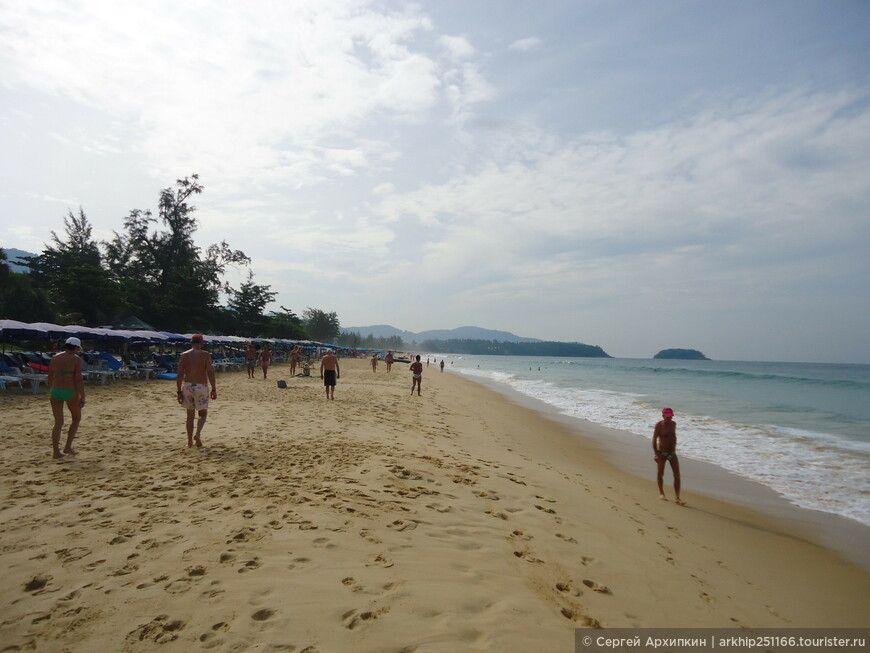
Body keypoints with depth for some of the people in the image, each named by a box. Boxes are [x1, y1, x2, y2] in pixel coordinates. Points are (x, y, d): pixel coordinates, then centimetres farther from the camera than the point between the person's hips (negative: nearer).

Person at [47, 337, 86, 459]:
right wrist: (82, 397, -12)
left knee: (58, 422, 11)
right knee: (76, 418, 17)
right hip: (70, 392, -5)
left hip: (55, 391, 5)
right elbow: (78, 379, -14)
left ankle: (56, 452, 7)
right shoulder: (76, 359, -9)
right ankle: (68, 447, 12)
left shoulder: (55, 357, 7)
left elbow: (50, 377, 13)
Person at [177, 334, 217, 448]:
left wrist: (179, 391, 5)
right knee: (203, 414, 13)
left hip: (187, 386, 2)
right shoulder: (206, 355, -2)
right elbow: (210, 373, -10)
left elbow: (179, 375, 1)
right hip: (201, 387, -2)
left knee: (190, 415, 14)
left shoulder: (184, 355, 5)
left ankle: (190, 441, 15)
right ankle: (198, 433, -11)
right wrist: (214, 389, -5)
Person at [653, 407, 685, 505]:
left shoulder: (673, 424, 2)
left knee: (677, 475, -4)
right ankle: (661, 493, 30)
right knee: (661, 474, 11)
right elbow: (654, 440, -12)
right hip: (662, 453, -4)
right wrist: (656, 454, -16)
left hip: (672, 453, 4)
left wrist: (674, 449, 15)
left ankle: (677, 498, 2)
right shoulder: (659, 425, -13)